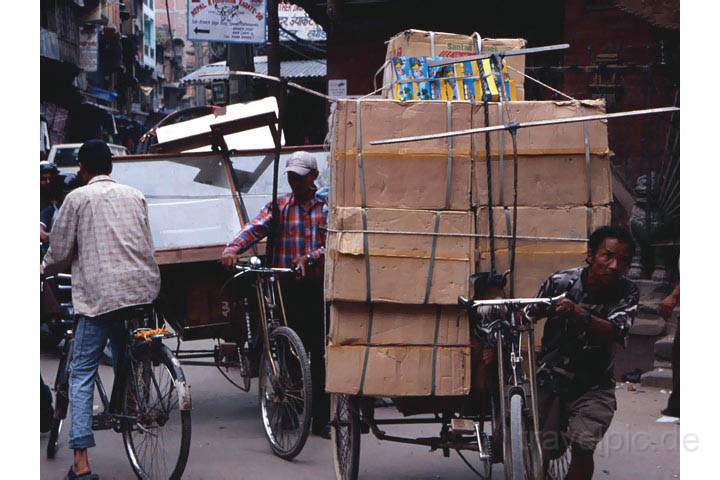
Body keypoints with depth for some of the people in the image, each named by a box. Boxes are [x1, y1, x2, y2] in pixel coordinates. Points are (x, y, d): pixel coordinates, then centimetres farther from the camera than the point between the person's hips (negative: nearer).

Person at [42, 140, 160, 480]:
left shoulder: (77, 198, 3)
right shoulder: (135, 196, 17)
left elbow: (59, 254, 3)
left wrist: (44, 268, 26)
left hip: (99, 293, -4)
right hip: (143, 290, 5)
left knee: (81, 374, -1)